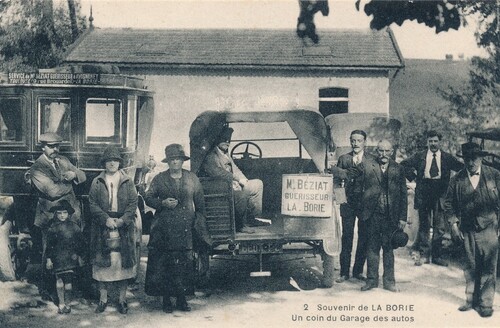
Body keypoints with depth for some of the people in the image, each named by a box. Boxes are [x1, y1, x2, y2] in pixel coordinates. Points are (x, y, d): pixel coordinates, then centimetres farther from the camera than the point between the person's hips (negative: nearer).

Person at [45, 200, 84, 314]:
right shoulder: (53, 228, 4)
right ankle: (61, 303, 10)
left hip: (70, 258, -1)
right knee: (59, 279, 0)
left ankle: (67, 303, 11)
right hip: (57, 257, 1)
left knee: (68, 280, -3)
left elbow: (80, 242, 7)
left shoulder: (74, 227, 2)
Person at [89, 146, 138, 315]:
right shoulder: (97, 182, 7)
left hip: (124, 230, 0)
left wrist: (122, 220, -12)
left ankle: (122, 299, 12)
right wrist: (106, 219, -13)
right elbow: (92, 204, 1)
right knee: (103, 263, 2)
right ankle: (103, 299, 13)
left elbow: (133, 203, 1)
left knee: (123, 263, 1)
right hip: (102, 230, 0)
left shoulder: (128, 182, 7)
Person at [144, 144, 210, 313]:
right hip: (163, 228, -1)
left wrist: (199, 221, 5)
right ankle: (166, 299, 8)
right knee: (163, 263, -2)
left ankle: (182, 298, 12)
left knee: (184, 263, 1)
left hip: (186, 228, 1)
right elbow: (148, 197, 8)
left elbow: (200, 203, 12)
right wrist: (163, 203, -9)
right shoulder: (159, 179, 6)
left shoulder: (192, 178, 9)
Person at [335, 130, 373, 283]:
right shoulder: (343, 159, 8)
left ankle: (358, 270, 18)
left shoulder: (371, 160, 4)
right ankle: (344, 272, 10)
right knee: (347, 238, 2)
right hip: (348, 203, 0)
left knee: (363, 238, 6)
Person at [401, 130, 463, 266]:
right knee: (424, 225, 5)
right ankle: (422, 253, 13)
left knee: (440, 226, 3)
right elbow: (404, 164, 10)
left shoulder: (447, 157, 6)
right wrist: (412, 176, 1)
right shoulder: (420, 156, 7)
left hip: (440, 195, 0)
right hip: (423, 194, 0)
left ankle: (437, 255, 12)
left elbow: (462, 168, 6)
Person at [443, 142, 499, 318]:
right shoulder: (457, 179, 2)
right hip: (467, 230, 2)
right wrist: (453, 223, 1)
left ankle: (486, 303, 10)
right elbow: (449, 203, 8)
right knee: (470, 266, 12)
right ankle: (471, 299, 24)